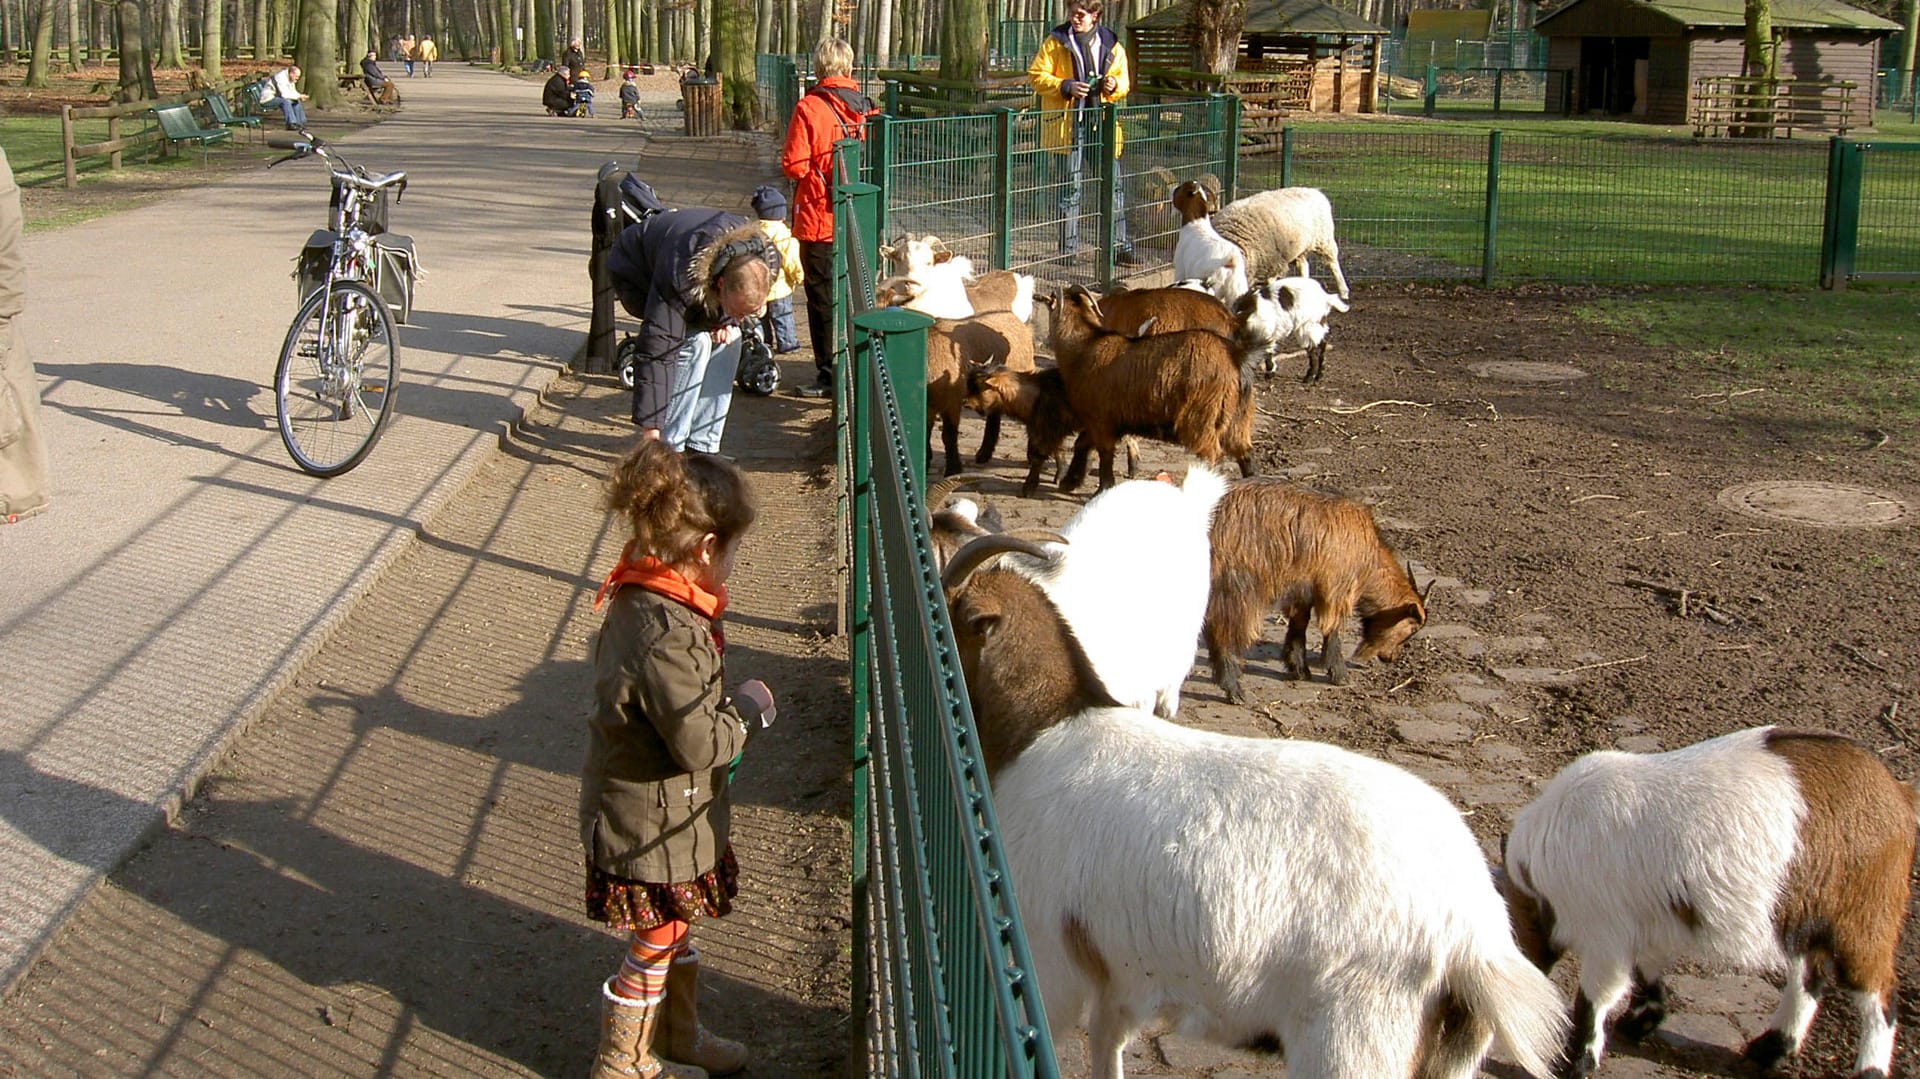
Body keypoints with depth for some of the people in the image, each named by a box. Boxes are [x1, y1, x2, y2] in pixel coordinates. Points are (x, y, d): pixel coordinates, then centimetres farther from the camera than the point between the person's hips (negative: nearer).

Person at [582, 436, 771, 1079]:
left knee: (674, 930, 26)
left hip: (648, 806, 9)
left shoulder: (639, 598, -1)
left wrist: (731, 706, 10)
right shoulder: (668, 636, -33)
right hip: (653, 825, -9)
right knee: (655, 945, 11)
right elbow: (699, 741, -28)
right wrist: (749, 708, -13)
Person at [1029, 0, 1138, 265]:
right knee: (1069, 188, 2)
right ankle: (1068, 250, 10)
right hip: (1067, 123, -2)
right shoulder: (1055, 42, 3)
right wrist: (1066, 86, -15)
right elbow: (1036, 75, -1)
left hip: (1101, 123, 2)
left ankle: (1120, 246, 8)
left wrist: (1114, 85, -7)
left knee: (1113, 185, 1)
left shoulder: (1111, 45, 10)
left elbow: (1124, 81, 17)